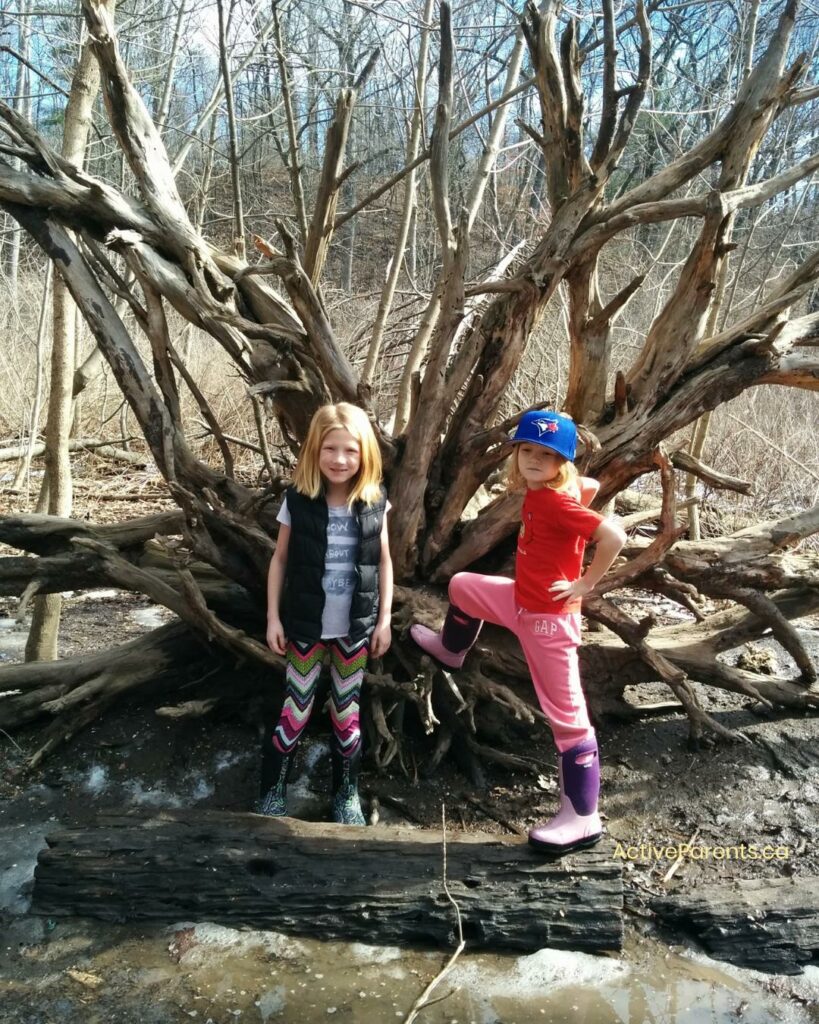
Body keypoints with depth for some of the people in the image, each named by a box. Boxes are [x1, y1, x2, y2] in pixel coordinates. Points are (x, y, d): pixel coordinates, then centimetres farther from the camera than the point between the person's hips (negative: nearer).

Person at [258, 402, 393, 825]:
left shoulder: (374, 501, -6)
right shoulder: (298, 500, -10)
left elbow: (383, 561, 3)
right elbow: (280, 559, -2)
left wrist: (384, 619, 3)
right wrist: (273, 617, -3)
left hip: (355, 627, 1)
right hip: (306, 625, -1)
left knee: (347, 714, 14)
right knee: (295, 711, 7)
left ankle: (346, 794, 31)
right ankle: (272, 791, 27)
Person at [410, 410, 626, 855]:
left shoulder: (558, 503, -25)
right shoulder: (538, 491, -1)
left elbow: (614, 537, -34)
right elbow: (592, 485, 19)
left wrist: (586, 583, -21)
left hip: (549, 617, -10)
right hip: (521, 601, 10)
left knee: (566, 715, -2)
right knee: (462, 586, 27)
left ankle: (582, 819, 8)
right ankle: (452, 650, 55)